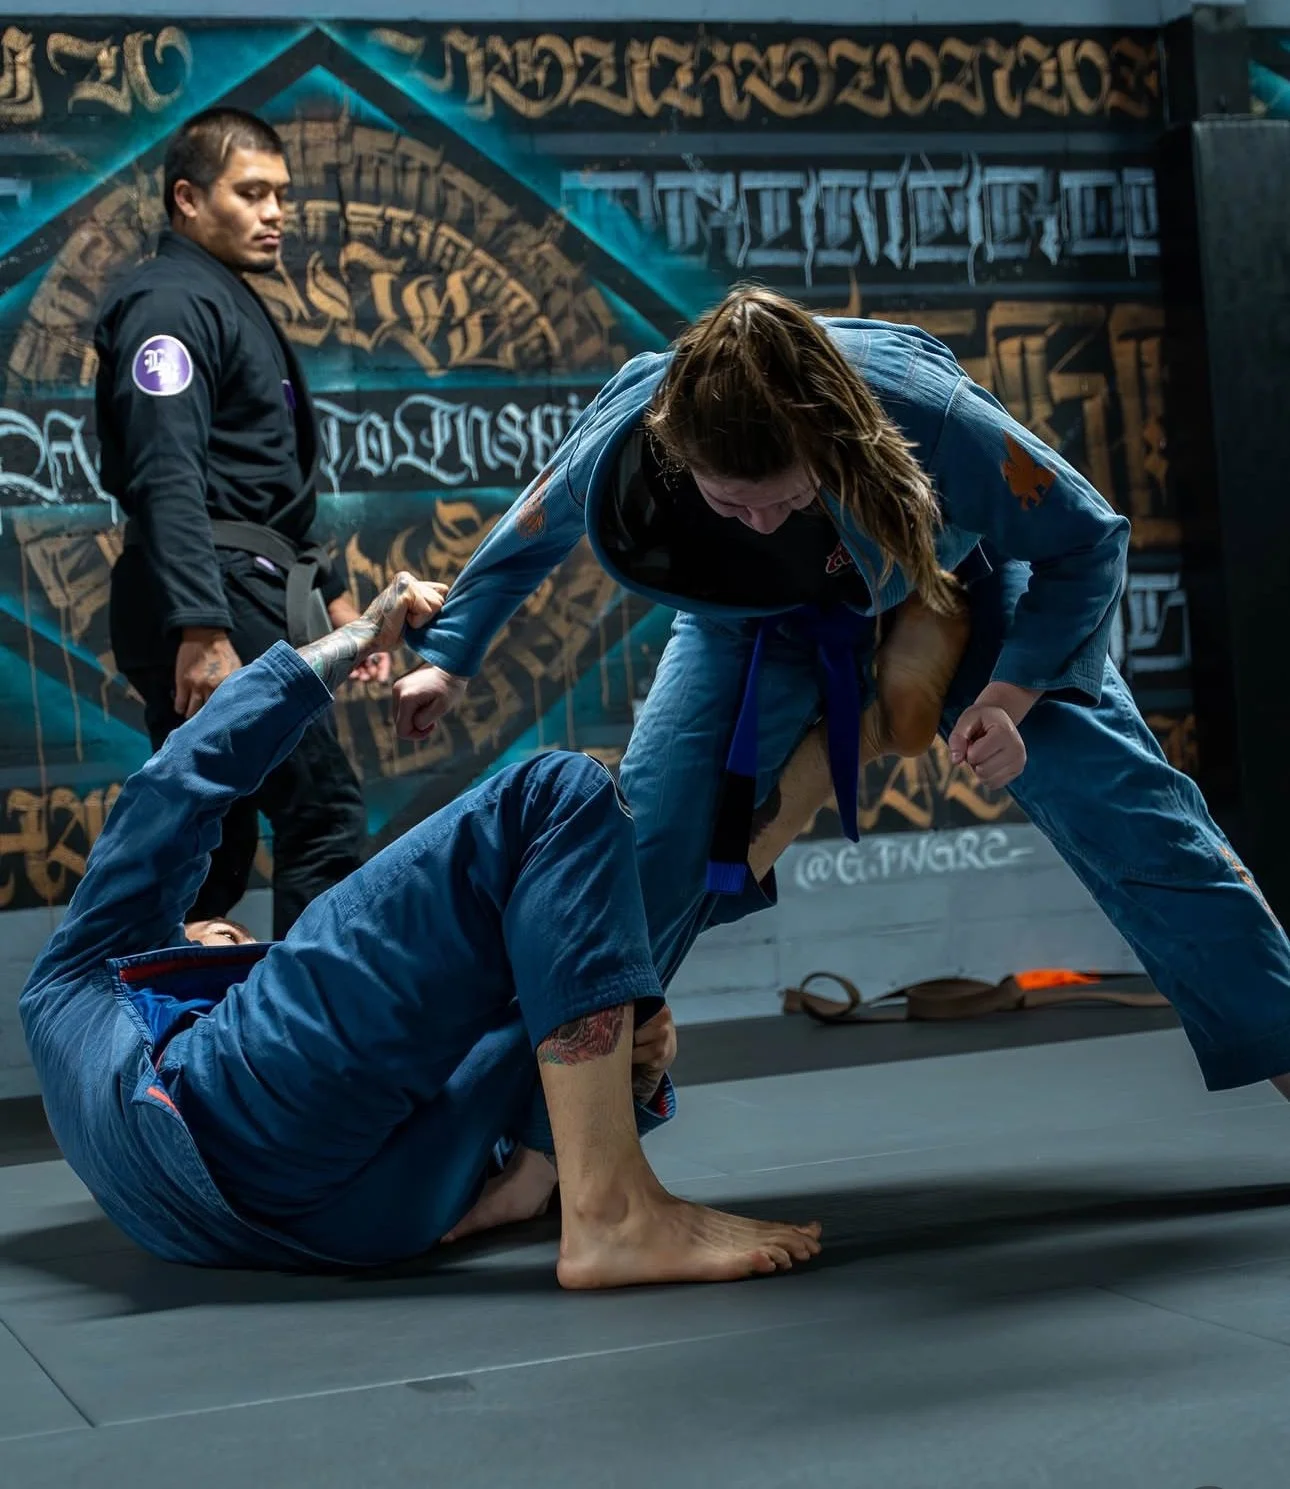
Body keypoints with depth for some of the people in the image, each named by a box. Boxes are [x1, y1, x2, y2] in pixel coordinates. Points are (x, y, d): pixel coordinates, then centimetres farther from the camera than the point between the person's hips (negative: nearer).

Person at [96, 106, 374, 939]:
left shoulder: (234, 305, 24)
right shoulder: (173, 302, -9)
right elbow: (167, 480, -21)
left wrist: (330, 590, 23)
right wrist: (202, 631, -30)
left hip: (246, 600, 10)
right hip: (213, 606, -10)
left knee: (216, 842, 11)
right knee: (326, 817, -11)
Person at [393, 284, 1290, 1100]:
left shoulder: (924, 413, -43)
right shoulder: (624, 442, -35)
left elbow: (1086, 542, -24)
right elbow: (528, 537, -9)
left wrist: (1008, 697, -32)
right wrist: (448, 657, 3)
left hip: (953, 590, -1)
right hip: (757, 620, 2)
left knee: (1117, 800, -9)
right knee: (647, 834, -12)